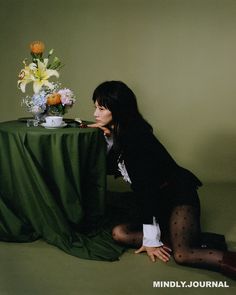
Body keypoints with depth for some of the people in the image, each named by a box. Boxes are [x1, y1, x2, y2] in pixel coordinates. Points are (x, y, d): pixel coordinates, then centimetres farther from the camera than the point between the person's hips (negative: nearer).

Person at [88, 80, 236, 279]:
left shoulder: (135, 136, -23)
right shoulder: (120, 133, 3)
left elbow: (144, 186, -24)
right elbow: (109, 167, 14)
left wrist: (151, 238, -21)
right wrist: (107, 139, -3)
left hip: (178, 193, -9)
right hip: (156, 199, 9)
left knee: (182, 255, -28)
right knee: (119, 233, -12)